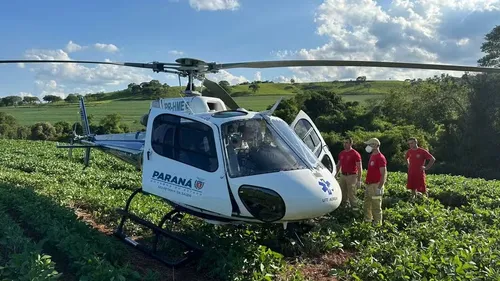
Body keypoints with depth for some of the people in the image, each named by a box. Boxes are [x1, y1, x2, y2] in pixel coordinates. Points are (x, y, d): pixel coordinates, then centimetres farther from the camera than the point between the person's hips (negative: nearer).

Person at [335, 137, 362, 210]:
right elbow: (338, 165, 20)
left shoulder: (355, 154, -9)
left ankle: (354, 208, 6)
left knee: (351, 194, -4)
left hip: (351, 176, -6)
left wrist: (359, 180, -15)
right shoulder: (341, 153, 10)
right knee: (342, 194, 12)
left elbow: (359, 168, -11)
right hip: (342, 175, 6)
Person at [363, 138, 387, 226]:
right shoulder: (372, 156, 13)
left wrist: (379, 188, -22)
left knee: (376, 207, -1)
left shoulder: (380, 158, -15)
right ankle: (367, 221, 32)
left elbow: (383, 174, -18)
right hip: (369, 185, 10)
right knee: (367, 205, 18)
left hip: (375, 186, -9)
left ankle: (377, 224, 8)